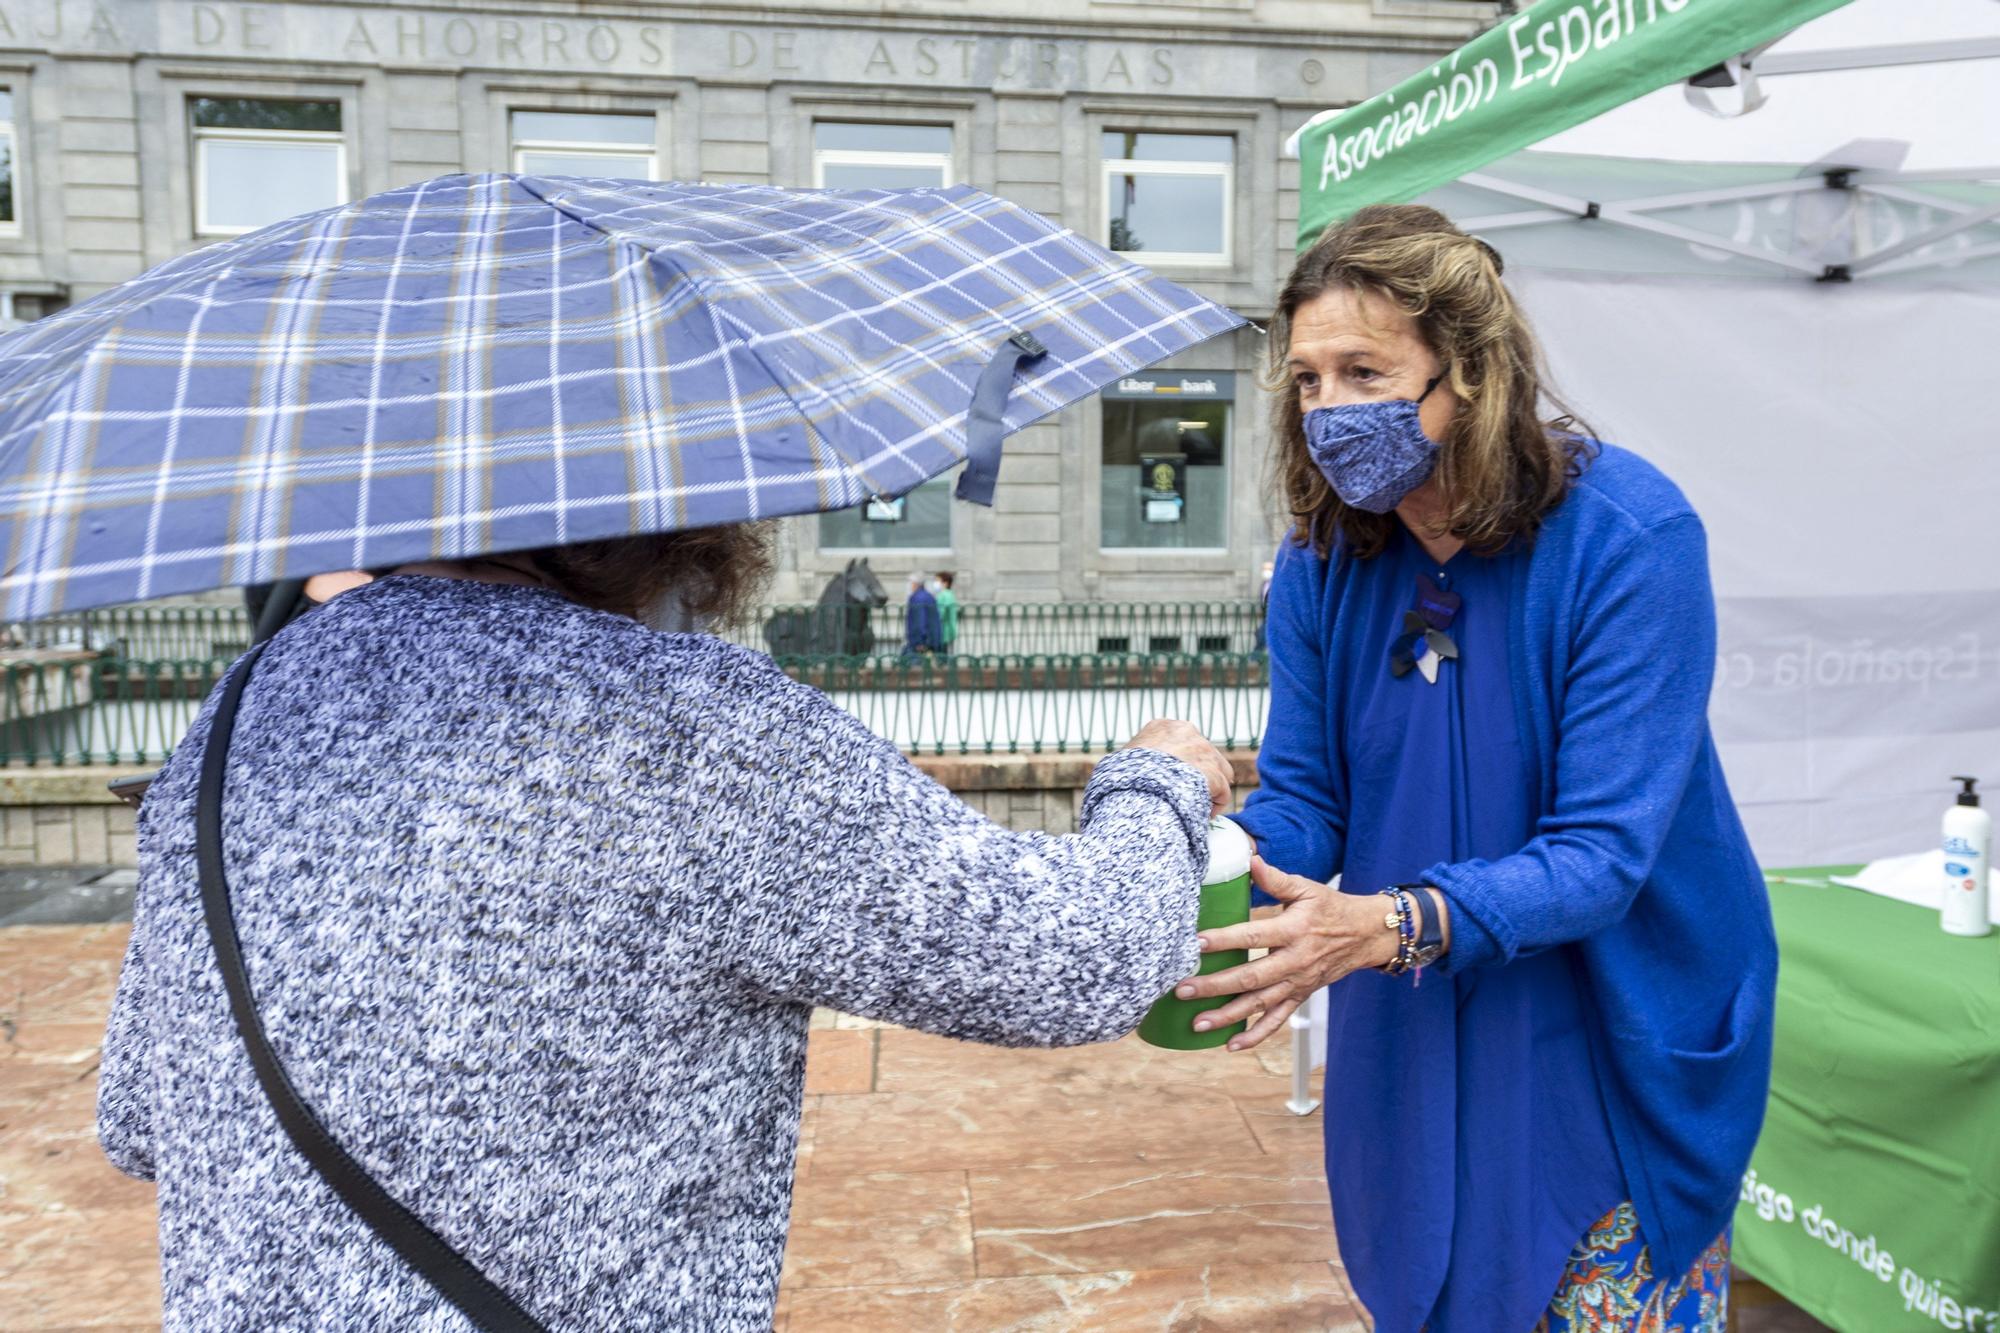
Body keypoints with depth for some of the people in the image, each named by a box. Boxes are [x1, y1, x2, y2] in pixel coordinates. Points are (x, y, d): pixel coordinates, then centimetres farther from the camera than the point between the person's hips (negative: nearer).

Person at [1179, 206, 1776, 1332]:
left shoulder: (1630, 535, -22)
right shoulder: (1323, 559, -7)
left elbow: (1603, 853, -26)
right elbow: (1302, 800, -5)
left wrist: (1390, 925, -40)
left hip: (1616, 1052, -4)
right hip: (1412, 1049, 4)